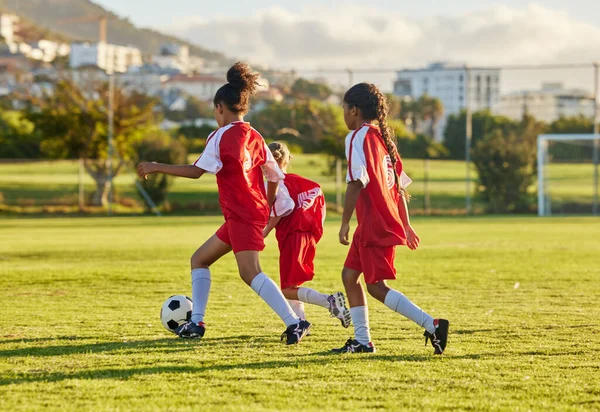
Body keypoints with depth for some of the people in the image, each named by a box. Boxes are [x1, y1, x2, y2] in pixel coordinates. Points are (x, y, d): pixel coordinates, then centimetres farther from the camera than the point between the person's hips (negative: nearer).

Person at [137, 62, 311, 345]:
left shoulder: (222, 136, -9)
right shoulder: (254, 138, 13)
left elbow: (196, 171, -16)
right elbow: (275, 176, 15)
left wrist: (156, 168, -9)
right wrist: (266, 211, 26)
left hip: (242, 215, -9)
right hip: (254, 213, 9)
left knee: (251, 273, -18)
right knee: (200, 259, 17)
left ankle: (294, 323, -26)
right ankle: (196, 323, 16)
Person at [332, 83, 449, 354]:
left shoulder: (357, 138, -10)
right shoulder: (382, 138, 17)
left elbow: (356, 182, -20)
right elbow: (400, 186, 18)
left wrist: (345, 223, -17)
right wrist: (406, 225, 22)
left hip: (374, 225, -9)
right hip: (389, 221, 9)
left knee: (377, 287, -8)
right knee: (349, 275, 15)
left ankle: (432, 325, -16)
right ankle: (362, 340, 15)